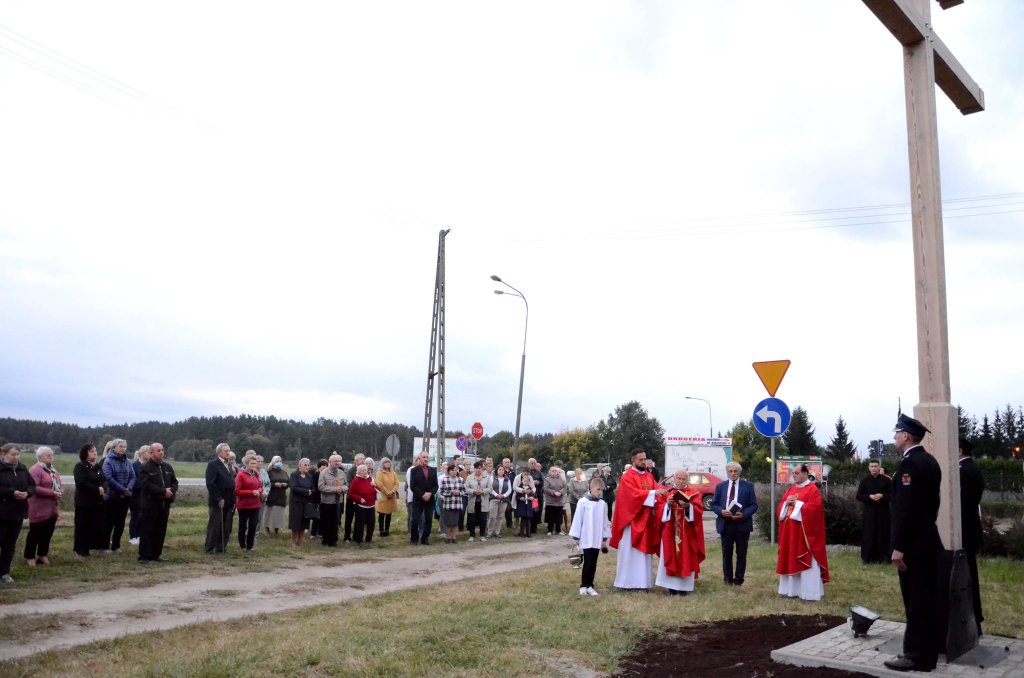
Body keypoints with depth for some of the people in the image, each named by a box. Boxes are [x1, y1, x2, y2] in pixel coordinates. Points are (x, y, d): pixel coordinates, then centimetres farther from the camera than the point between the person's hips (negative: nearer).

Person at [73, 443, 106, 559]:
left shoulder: (98, 467, 16)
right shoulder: (80, 466, -6)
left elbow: (103, 481, 13)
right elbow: (82, 483, -18)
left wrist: (103, 489, -10)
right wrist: (97, 490, -16)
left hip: (97, 501, 7)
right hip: (84, 502, -7)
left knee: (95, 527, 5)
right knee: (82, 527, -4)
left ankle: (86, 550, 13)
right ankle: (77, 550, 4)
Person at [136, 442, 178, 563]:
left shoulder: (167, 467, 14)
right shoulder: (145, 468, -6)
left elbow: (174, 481, 16)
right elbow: (146, 485, -17)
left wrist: (171, 491, -6)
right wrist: (163, 491, -19)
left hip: (165, 504, 6)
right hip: (150, 504, -6)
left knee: (161, 531, 9)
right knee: (147, 531, -2)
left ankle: (156, 555, 17)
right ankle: (144, 556, 4)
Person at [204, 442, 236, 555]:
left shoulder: (229, 465, 16)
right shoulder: (213, 464, -8)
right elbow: (210, 483, -16)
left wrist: (233, 500, 9)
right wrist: (219, 499, -17)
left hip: (229, 502, 7)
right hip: (217, 502, -7)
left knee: (226, 527, 8)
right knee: (214, 526, 1)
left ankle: (221, 548, 16)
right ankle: (210, 549, 11)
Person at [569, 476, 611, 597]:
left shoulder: (602, 504, 3)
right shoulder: (583, 502, -8)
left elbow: (605, 522, 10)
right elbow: (577, 519, -6)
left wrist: (605, 538, 11)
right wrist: (576, 537, -4)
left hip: (597, 539, 4)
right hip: (586, 539, -4)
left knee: (593, 563, 9)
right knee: (588, 562, -4)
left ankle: (590, 586, 18)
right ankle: (583, 586, 9)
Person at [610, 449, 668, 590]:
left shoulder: (649, 476, 13)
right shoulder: (627, 477, -11)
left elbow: (656, 490, 1)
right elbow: (634, 494, -22)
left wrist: (663, 493, -21)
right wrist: (654, 493, -29)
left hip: (646, 520, 7)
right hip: (632, 519, -7)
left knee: (644, 551, 9)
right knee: (630, 551, -2)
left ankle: (642, 582, 14)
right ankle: (628, 582, 4)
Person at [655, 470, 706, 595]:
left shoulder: (693, 494, 5)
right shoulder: (666, 492, 8)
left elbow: (698, 510, -7)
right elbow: (657, 508, 0)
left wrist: (688, 506, -24)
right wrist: (667, 504, -17)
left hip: (687, 533, -1)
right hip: (670, 532, 1)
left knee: (685, 558, -1)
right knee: (670, 557, 0)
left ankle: (684, 586, 5)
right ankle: (672, 585, 7)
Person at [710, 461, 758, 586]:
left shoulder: (748, 486, 3)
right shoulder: (720, 486, 9)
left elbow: (754, 505, -1)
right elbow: (714, 504, 9)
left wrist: (743, 515, -17)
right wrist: (721, 511, -12)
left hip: (742, 523, -1)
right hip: (725, 523, 2)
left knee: (741, 553, 5)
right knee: (726, 553, 6)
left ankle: (739, 579, 15)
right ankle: (728, 578, 16)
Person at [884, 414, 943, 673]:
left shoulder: (909, 463, -19)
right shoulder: (929, 461, 11)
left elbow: (905, 507, -23)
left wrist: (898, 547, -21)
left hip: (913, 542, -10)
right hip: (928, 537, 10)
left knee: (916, 598, -3)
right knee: (928, 595, 17)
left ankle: (918, 655, 4)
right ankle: (931, 644, 28)